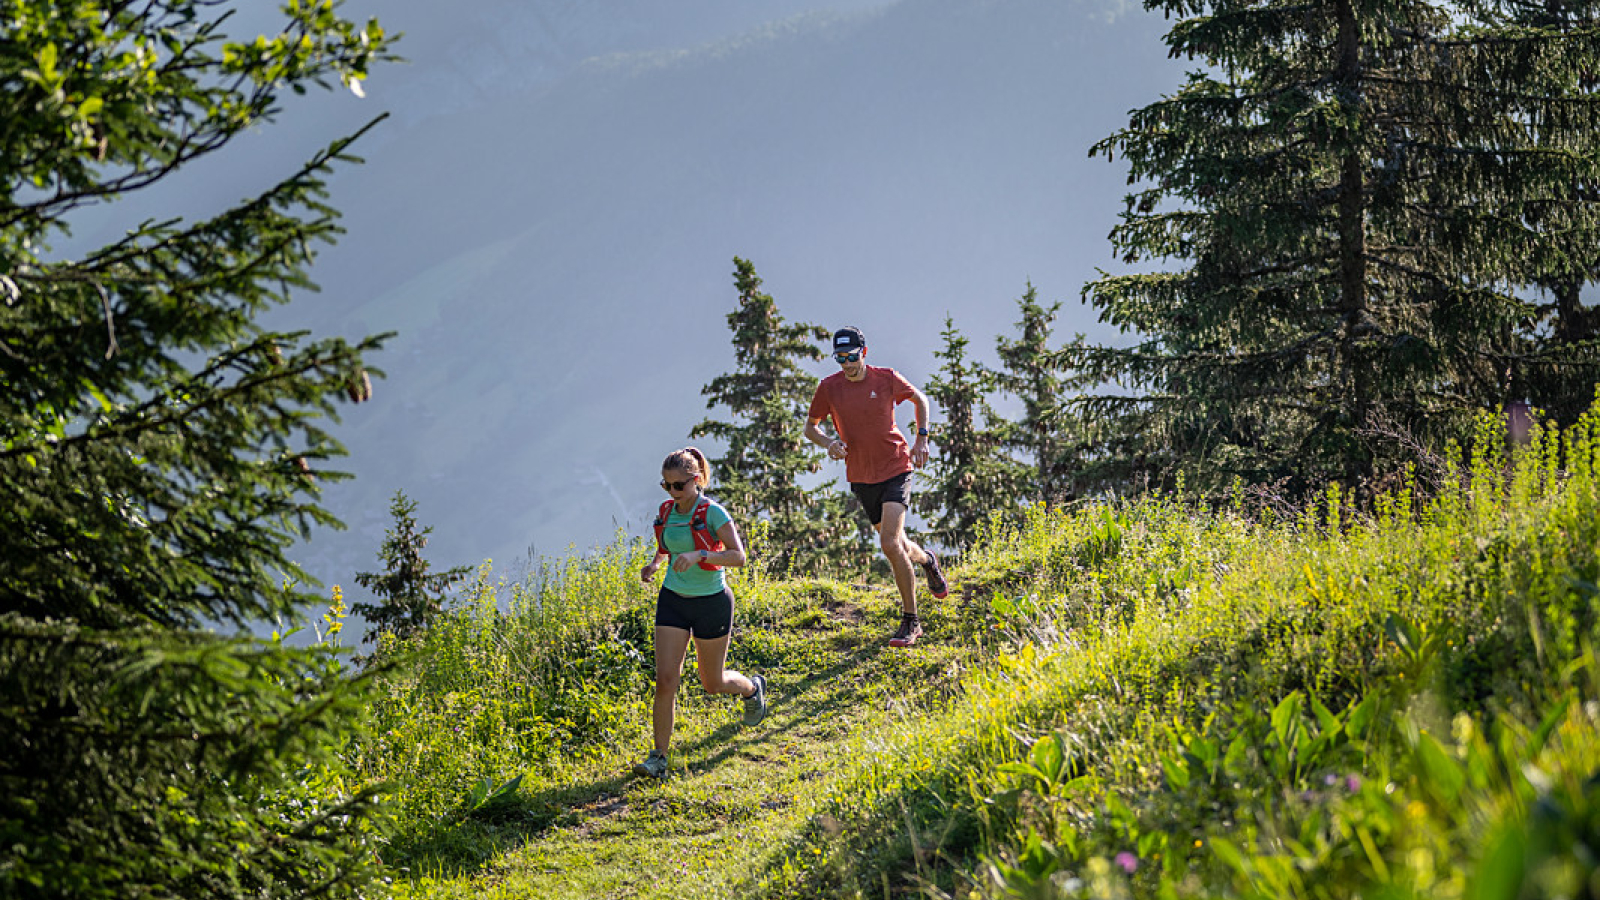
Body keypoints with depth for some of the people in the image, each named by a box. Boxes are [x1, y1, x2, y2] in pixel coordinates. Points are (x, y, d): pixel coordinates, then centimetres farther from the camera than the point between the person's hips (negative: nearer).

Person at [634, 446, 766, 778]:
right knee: (665, 679, -9)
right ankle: (658, 757, -5)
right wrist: (654, 563, -1)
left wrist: (698, 555, -35)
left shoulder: (712, 512, -16)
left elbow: (738, 555, -22)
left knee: (713, 683, 11)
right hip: (673, 601, 4)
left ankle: (752, 687, 45)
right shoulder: (667, 511, 1)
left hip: (711, 602, -4)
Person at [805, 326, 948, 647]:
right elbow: (810, 427, 6)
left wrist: (922, 438, 0)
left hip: (895, 469, -4)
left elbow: (920, 400, 10)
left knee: (891, 544, -18)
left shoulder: (887, 379, -8)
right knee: (895, 543, 14)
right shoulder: (829, 388, -6)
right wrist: (828, 442, -15)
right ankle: (927, 561, 50)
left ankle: (910, 621, -8)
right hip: (861, 477, 4)